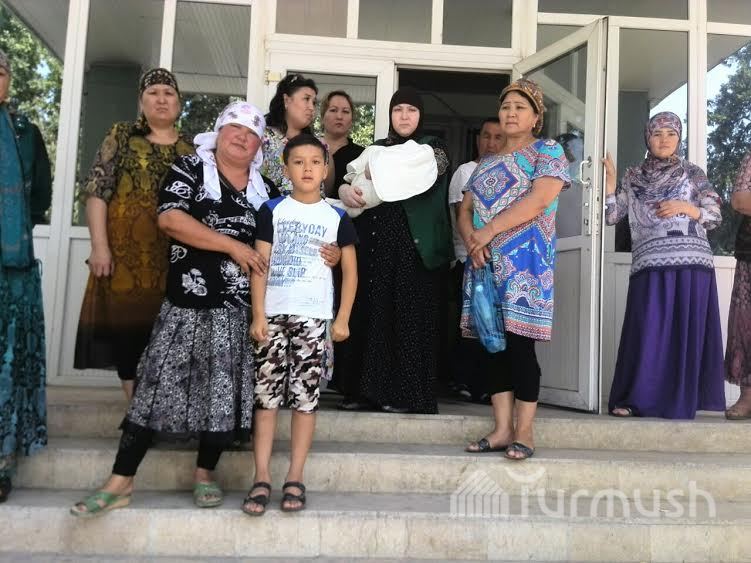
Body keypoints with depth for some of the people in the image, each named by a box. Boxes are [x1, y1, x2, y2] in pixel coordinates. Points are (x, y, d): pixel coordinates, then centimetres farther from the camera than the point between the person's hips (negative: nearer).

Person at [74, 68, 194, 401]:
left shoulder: (191, 149, 12)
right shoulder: (121, 135, 7)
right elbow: (97, 191, -1)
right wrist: (100, 245, -10)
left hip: (173, 257, 1)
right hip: (126, 251, -1)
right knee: (126, 326, 2)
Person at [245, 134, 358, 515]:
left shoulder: (336, 217, 7)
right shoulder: (272, 211, 6)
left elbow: (350, 271, 9)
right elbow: (260, 265, 3)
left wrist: (342, 319, 1)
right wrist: (257, 314, -5)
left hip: (313, 317, 0)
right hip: (273, 314, 0)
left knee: (305, 397, 1)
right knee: (266, 396, 0)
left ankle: (295, 478, 9)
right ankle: (261, 477, 6)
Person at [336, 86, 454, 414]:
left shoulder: (433, 148, 9)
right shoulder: (376, 148, 19)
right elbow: (349, 177, 9)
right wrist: (344, 189, -12)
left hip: (412, 241, -4)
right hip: (373, 239, 4)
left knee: (409, 314, -4)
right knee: (370, 311, 2)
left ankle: (407, 393, 1)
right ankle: (368, 389, 9)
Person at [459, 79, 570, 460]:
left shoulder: (548, 152, 4)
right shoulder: (486, 164, 21)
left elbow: (538, 200, -12)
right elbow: (465, 211, 15)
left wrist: (490, 231, -15)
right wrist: (471, 238, -7)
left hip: (524, 260, -6)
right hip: (485, 263, 6)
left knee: (519, 342, -9)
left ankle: (524, 432, -1)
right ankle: (502, 429, 10)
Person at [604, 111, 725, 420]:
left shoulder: (693, 173, 10)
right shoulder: (633, 177, 13)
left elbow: (715, 216, 7)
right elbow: (611, 216, 7)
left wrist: (685, 207, -9)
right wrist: (609, 181, -2)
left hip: (691, 264, 0)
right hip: (650, 267, 0)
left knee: (686, 332, 0)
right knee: (647, 333, -3)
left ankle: (680, 401, 9)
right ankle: (637, 399, 5)